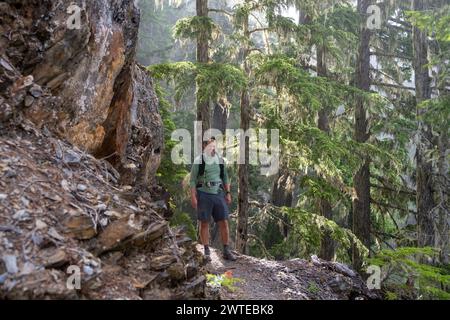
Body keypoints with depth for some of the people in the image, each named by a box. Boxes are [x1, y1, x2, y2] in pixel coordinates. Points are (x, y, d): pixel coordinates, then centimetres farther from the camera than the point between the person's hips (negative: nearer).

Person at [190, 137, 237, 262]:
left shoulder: (220, 161, 11)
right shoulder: (199, 161, -1)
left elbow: (225, 178, 17)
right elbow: (193, 180, -2)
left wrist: (228, 193, 8)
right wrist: (193, 197, -9)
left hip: (218, 194, 4)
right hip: (204, 194, -3)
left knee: (224, 222, 1)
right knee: (204, 223, 2)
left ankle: (226, 251, 9)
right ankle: (207, 252, 11)